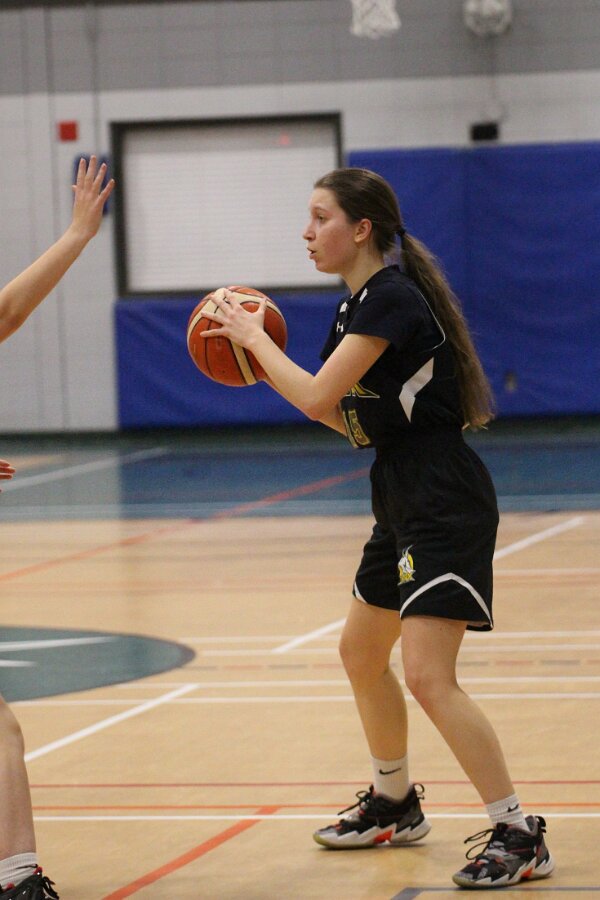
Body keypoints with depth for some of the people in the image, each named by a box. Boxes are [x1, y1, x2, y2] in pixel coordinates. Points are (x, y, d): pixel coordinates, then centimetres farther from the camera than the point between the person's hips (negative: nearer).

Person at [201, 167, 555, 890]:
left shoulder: (391, 298, -18)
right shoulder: (355, 305, 12)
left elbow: (317, 397, -22)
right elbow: (353, 419, 18)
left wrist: (255, 336, -7)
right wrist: (264, 364, 12)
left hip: (446, 504, -11)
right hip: (403, 502, 11)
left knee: (427, 675, -16)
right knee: (361, 652, 22)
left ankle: (519, 836, -11)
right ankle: (394, 805, 40)